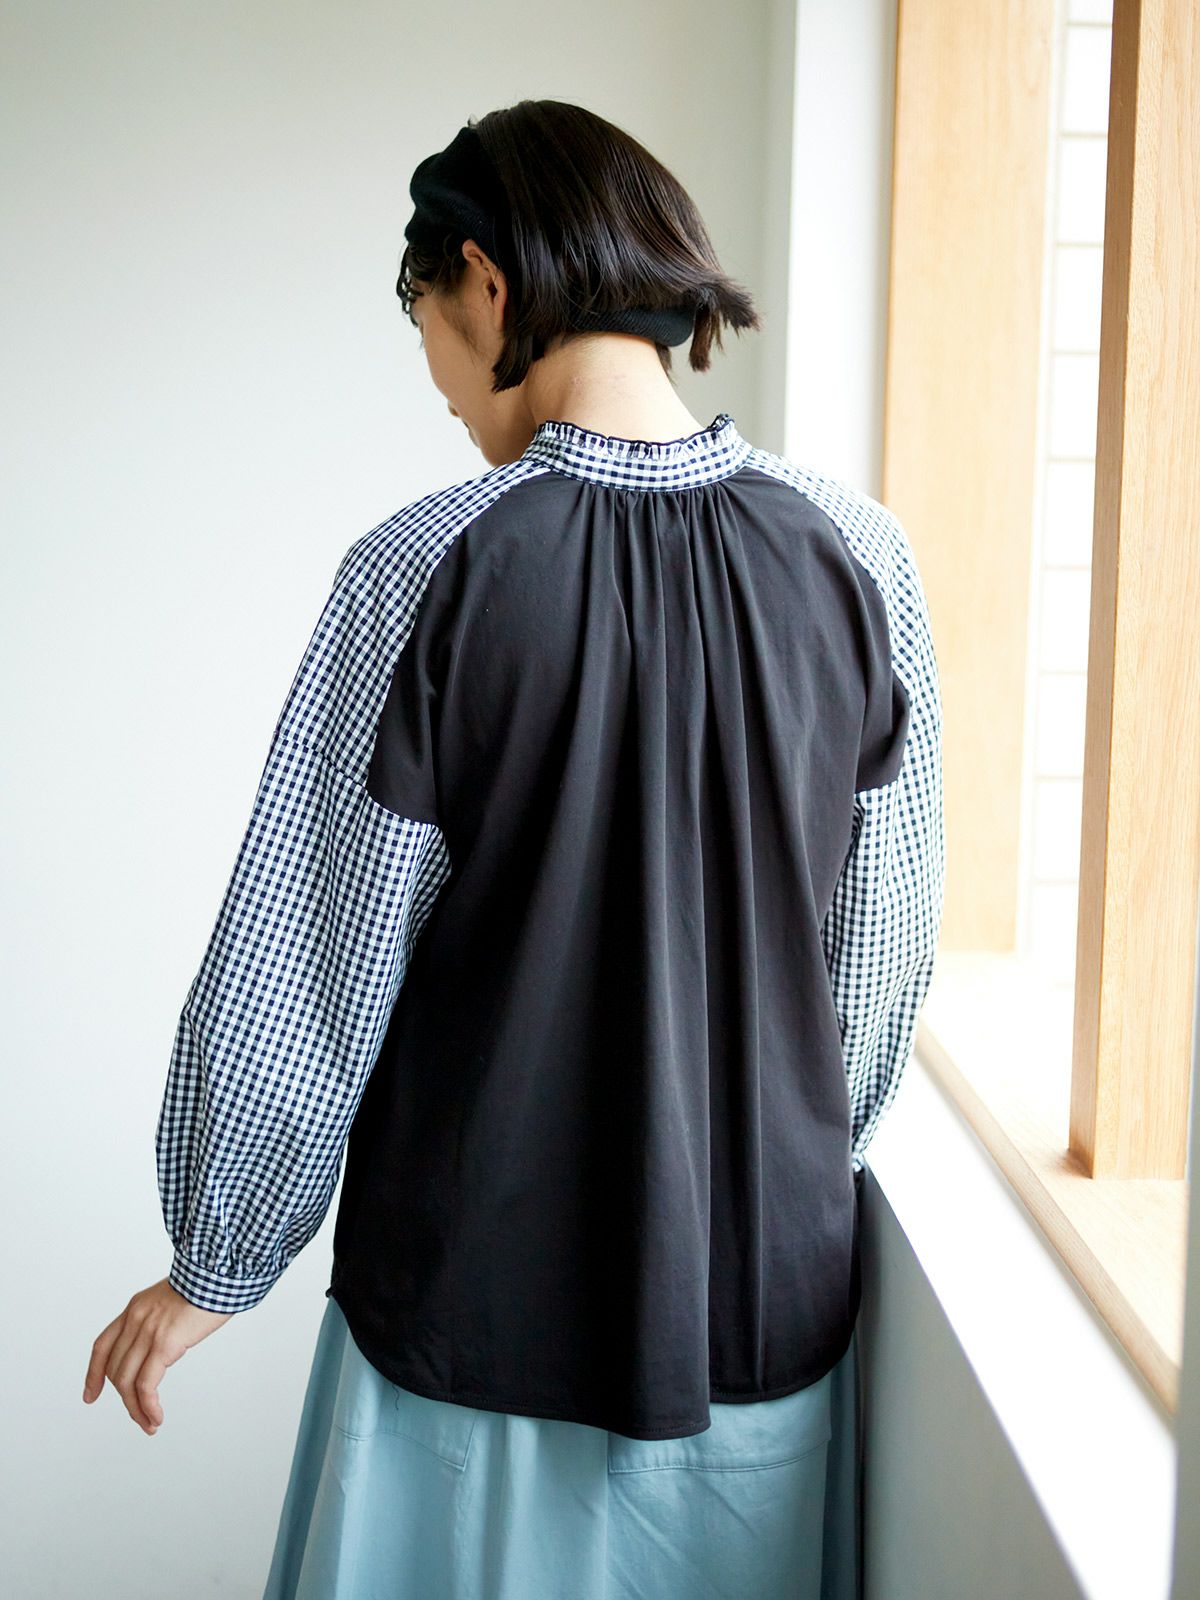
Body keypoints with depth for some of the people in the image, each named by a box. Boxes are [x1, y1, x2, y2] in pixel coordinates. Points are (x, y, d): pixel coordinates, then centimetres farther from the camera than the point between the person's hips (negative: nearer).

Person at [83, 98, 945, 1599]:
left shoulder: (428, 572, -17)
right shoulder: (857, 555, -7)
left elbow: (300, 979, -11)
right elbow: (883, 954, 1)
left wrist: (214, 1266, 4)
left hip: (481, 1308, -2)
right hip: (768, 1304, 3)